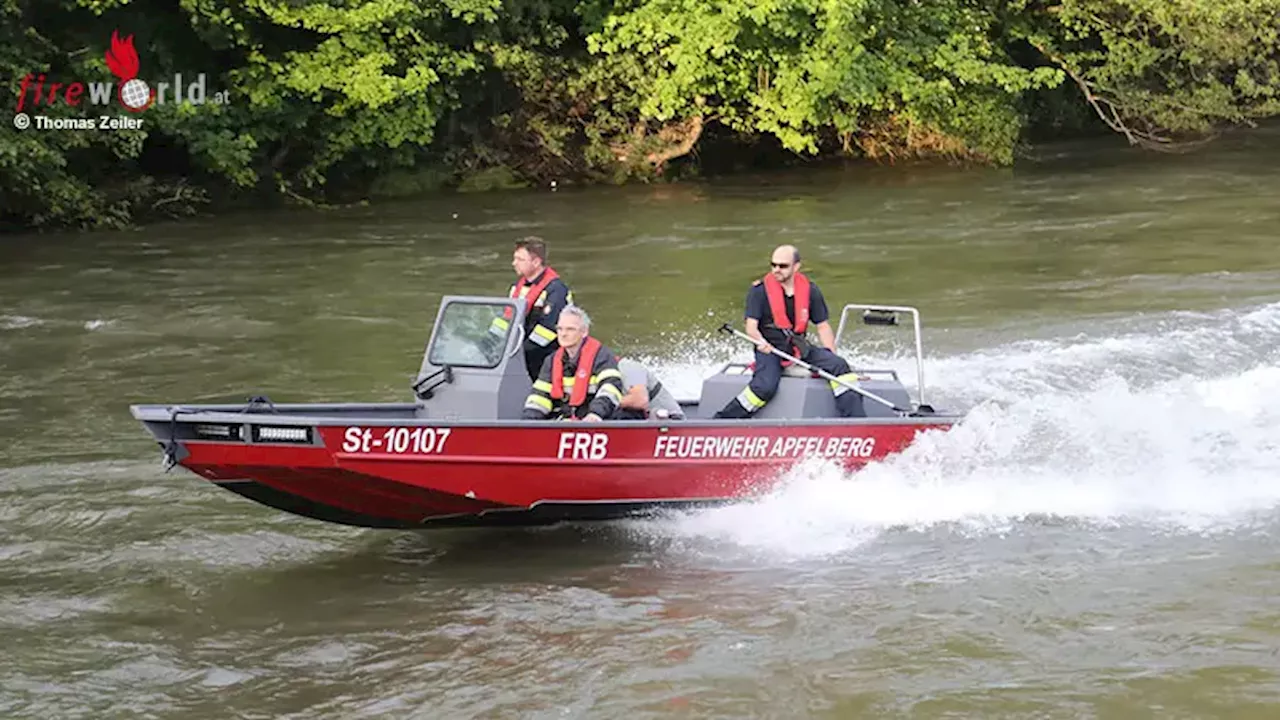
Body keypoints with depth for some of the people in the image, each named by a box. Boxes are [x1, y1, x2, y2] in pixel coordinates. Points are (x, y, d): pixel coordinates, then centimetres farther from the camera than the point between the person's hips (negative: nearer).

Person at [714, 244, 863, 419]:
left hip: (800, 348, 4)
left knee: (839, 365, -17)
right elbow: (751, 326, -10)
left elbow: (823, 326, 8)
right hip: (769, 350, -4)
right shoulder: (760, 291, -5)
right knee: (765, 386, -32)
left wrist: (832, 357, -2)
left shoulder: (810, 291, 3)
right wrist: (760, 341, -34)